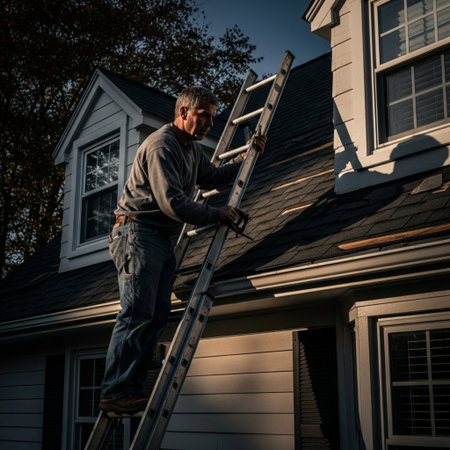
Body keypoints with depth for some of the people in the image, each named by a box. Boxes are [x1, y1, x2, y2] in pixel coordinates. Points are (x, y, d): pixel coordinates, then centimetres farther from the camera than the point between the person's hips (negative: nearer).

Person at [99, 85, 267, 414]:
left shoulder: (192, 147, 17)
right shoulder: (161, 146, -15)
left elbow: (212, 178, 31)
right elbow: (172, 203, -22)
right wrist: (218, 215, -12)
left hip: (165, 239, 10)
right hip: (138, 234, -10)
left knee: (158, 313, 1)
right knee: (137, 313, -15)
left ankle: (134, 384, 2)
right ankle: (115, 392, -15)